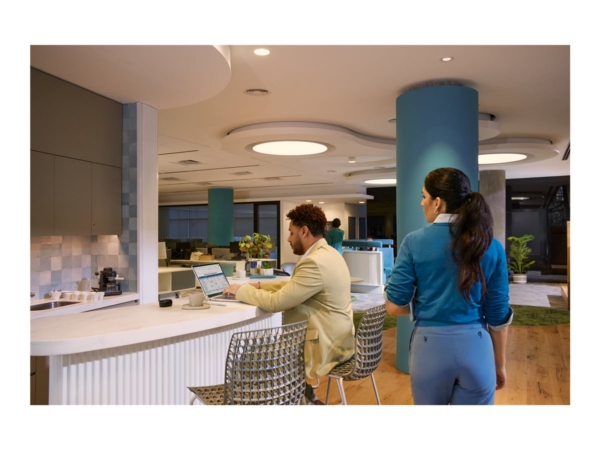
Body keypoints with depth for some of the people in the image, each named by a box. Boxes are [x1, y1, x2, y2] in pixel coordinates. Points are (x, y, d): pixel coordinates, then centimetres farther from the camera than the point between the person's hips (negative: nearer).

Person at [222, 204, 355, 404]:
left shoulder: (315, 262, -25)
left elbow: (275, 302, -23)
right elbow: (293, 285, 17)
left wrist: (241, 290, -8)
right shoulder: (327, 253, 7)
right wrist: (259, 285, 10)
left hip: (326, 345, -9)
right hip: (333, 337, 9)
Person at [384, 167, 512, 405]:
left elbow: (394, 306, -9)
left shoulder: (414, 242, -10)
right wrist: (500, 364, 13)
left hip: (429, 346, -1)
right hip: (476, 348, 1)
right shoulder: (491, 246, -4)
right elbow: (498, 315, 1)